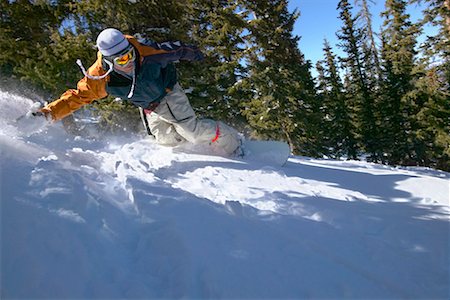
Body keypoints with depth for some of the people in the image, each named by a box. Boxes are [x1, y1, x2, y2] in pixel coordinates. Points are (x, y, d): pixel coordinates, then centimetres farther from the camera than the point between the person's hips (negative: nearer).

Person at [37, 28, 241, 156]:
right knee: (166, 139, -6)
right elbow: (78, 96, -16)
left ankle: (231, 142, 5)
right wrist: (50, 112, -27)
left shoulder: (146, 51, -32)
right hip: (148, 107, 3)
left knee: (192, 130, -14)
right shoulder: (100, 78, -28)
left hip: (168, 91, -3)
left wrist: (190, 52, 6)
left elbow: (171, 49, -13)